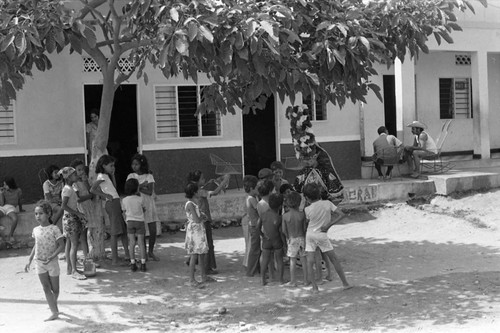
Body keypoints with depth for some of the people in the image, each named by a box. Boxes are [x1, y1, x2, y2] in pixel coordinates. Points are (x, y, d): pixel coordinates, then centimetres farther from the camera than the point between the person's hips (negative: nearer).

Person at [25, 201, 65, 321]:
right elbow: (36, 245, 13)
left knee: (55, 289, 9)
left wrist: (51, 257, -23)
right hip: (39, 262, 4)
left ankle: (53, 304, 35)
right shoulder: (36, 230, 2)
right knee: (46, 288, 1)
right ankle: (54, 312, 4)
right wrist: (29, 260, 9)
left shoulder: (54, 229, -13)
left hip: (52, 262, -3)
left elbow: (61, 245, -12)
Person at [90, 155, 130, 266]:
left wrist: (112, 175, 16)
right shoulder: (102, 176, -8)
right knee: (115, 232, -9)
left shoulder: (106, 176, 18)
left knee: (124, 230, 13)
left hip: (116, 203, 10)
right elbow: (92, 190, -17)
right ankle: (114, 260, -7)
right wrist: (105, 195, -13)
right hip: (112, 203, -10)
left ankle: (127, 255, 19)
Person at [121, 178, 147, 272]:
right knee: (141, 242, 3)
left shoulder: (124, 200, -2)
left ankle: (133, 264, 2)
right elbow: (144, 209, 9)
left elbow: (124, 212, 9)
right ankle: (143, 263, 1)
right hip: (140, 221, -1)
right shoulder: (141, 199, -7)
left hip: (130, 222, 1)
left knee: (132, 242, 4)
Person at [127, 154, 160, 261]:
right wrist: (142, 185, -11)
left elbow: (150, 192, -10)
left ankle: (151, 252, 18)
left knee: (153, 230, -2)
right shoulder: (131, 176, 5)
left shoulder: (148, 176, 2)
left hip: (149, 205, 1)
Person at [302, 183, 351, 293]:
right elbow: (341, 214, -9)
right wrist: (328, 225, -9)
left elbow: (307, 222, 4)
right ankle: (345, 283, 15)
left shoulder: (307, 209, -11)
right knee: (334, 260, 11)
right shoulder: (327, 203, -8)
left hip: (310, 234, -1)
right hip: (322, 235, 1)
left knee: (309, 262, 3)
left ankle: (315, 287, -3)